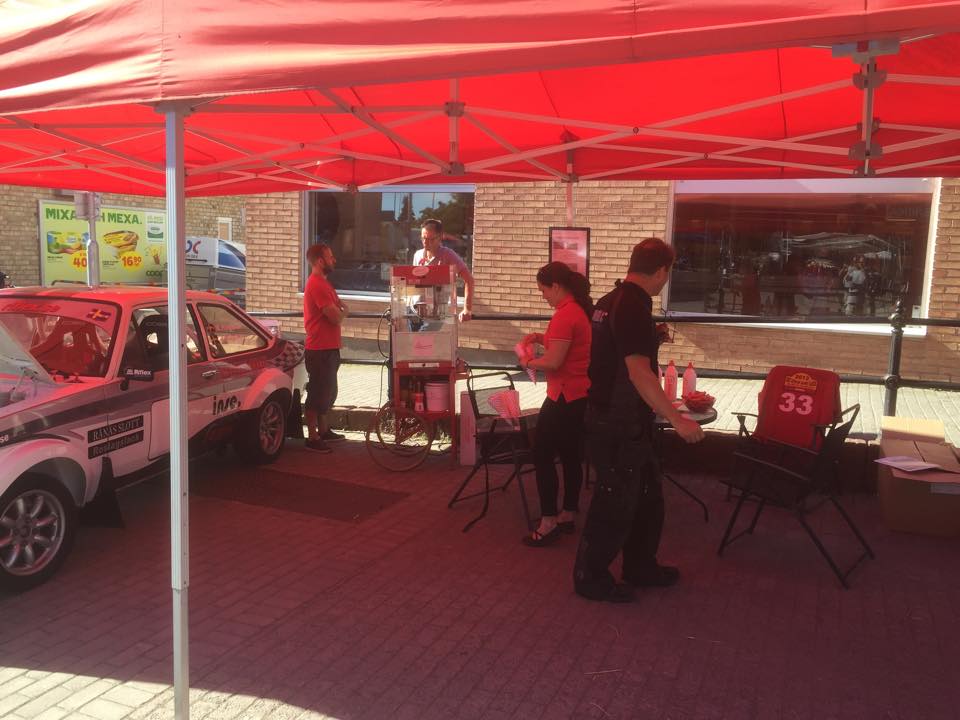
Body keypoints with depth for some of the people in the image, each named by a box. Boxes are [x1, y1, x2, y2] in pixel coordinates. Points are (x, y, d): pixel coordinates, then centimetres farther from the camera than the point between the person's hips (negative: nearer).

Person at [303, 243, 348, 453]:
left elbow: (334, 312, 16)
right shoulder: (317, 285, -19)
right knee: (317, 394, -2)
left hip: (327, 348, 11)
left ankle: (323, 430, 33)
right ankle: (313, 438, 6)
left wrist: (339, 310, -4)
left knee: (327, 392, 20)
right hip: (320, 350, -11)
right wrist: (343, 311, -1)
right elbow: (336, 317, -21)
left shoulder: (321, 283, 16)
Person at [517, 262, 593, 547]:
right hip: (580, 395, 10)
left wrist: (528, 362, -5)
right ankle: (568, 516, 24)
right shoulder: (580, 310, 11)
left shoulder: (565, 314, -19)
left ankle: (548, 523, 1)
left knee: (542, 455, -2)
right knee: (571, 455, 15)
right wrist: (542, 338, 11)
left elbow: (553, 362, -22)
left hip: (565, 397, -10)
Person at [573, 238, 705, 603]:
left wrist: (650, 337, 39)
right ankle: (590, 576, 18)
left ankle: (641, 566, 33)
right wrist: (678, 420, -25)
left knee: (647, 495, 20)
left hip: (617, 419, 10)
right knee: (615, 503, 3)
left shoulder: (610, 300, 10)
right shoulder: (634, 307, -21)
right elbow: (639, 371, -27)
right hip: (620, 426, -10)